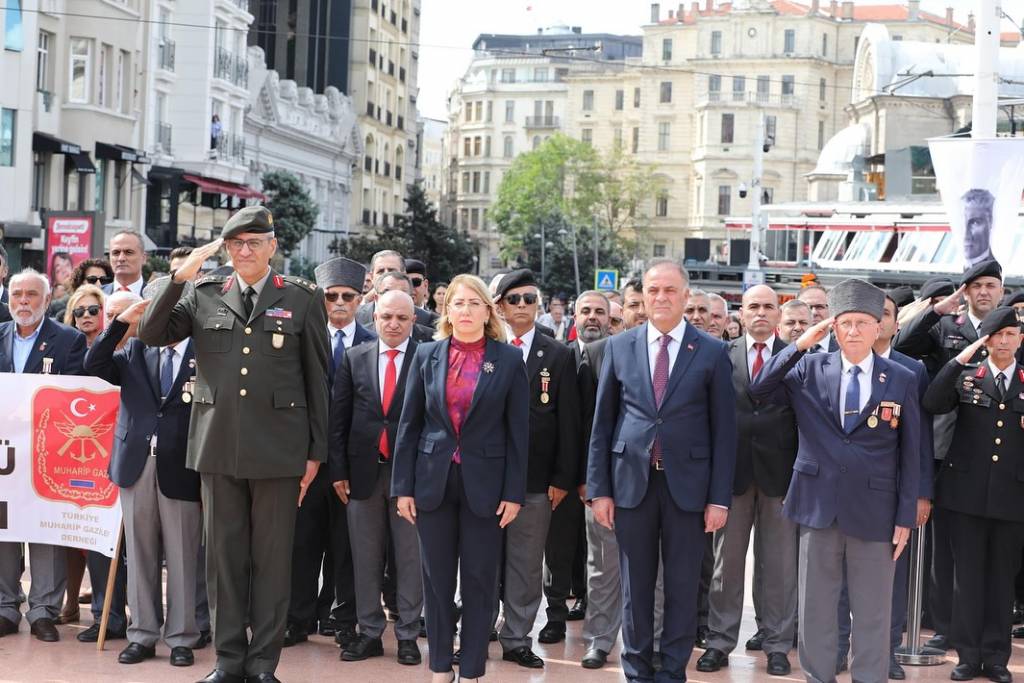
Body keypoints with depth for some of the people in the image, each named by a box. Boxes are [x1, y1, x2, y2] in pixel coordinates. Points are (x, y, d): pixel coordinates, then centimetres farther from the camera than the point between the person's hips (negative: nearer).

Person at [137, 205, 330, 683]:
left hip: (277, 447, -2)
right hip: (218, 444, 2)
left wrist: (316, 452, 1)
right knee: (224, 554, 9)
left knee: (272, 557, 4)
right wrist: (180, 277, -7)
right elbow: (151, 335, 3)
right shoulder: (204, 294, 9)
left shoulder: (303, 298, 2)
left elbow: (317, 380, 3)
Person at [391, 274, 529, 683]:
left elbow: (518, 430, -2)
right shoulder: (426, 356, 3)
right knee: (436, 579, 8)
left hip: (484, 485, -2)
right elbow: (409, 425, 4)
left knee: (479, 581, 4)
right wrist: (403, 487, 0)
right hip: (433, 480, 2)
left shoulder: (509, 359, -1)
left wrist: (514, 493, -6)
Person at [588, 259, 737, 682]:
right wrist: (599, 488, 1)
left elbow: (724, 430, 0)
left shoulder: (712, 352, 0)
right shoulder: (619, 347, 4)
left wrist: (719, 498, -5)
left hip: (686, 483, -1)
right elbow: (602, 423, 6)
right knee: (636, 583, 9)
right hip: (631, 481, 1)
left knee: (683, 584, 6)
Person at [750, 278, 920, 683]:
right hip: (818, 505, 1)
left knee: (872, 612, 6)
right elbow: (758, 391, -7)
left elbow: (910, 454, 2)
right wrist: (799, 345, -12)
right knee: (816, 608, 10)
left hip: (874, 511, -1)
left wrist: (906, 517, -2)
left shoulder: (902, 381, 1)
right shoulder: (809, 369, 3)